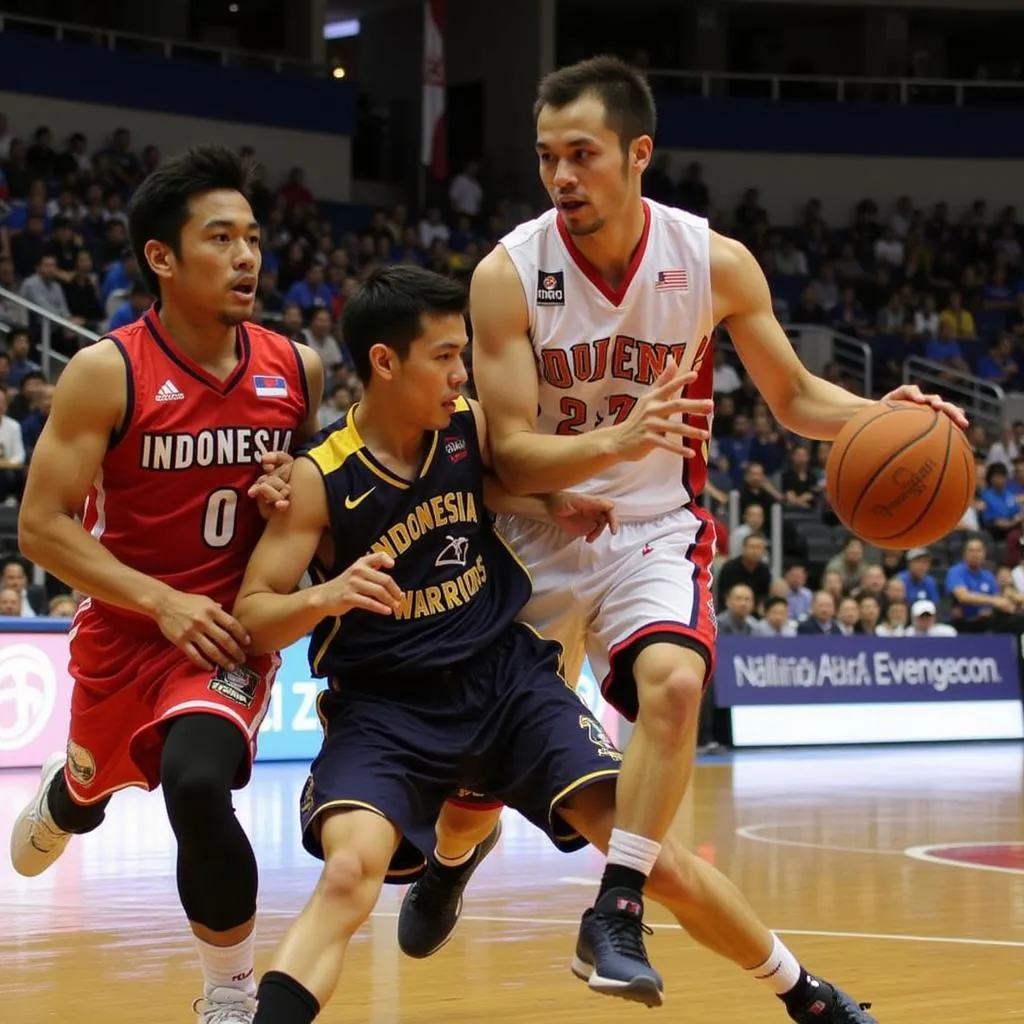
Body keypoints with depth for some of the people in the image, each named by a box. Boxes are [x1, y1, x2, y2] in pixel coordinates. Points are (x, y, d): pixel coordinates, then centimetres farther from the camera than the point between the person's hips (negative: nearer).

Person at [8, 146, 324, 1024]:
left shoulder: (297, 371, -5)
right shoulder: (107, 374, -15)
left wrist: (291, 502, -12)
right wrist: (162, 601, -25)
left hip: (233, 630, 0)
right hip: (126, 628, 0)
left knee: (198, 785, -28)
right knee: (92, 788, 24)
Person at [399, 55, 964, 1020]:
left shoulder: (714, 262, -12)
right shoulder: (508, 274, -17)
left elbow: (793, 395, 2)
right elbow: (510, 454, -19)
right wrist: (617, 442, -38)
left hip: (655, 532, 0)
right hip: (539, 537, 0)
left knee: (672, 683, -33)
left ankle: (614, 913, -21)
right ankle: (453, 860, 47)